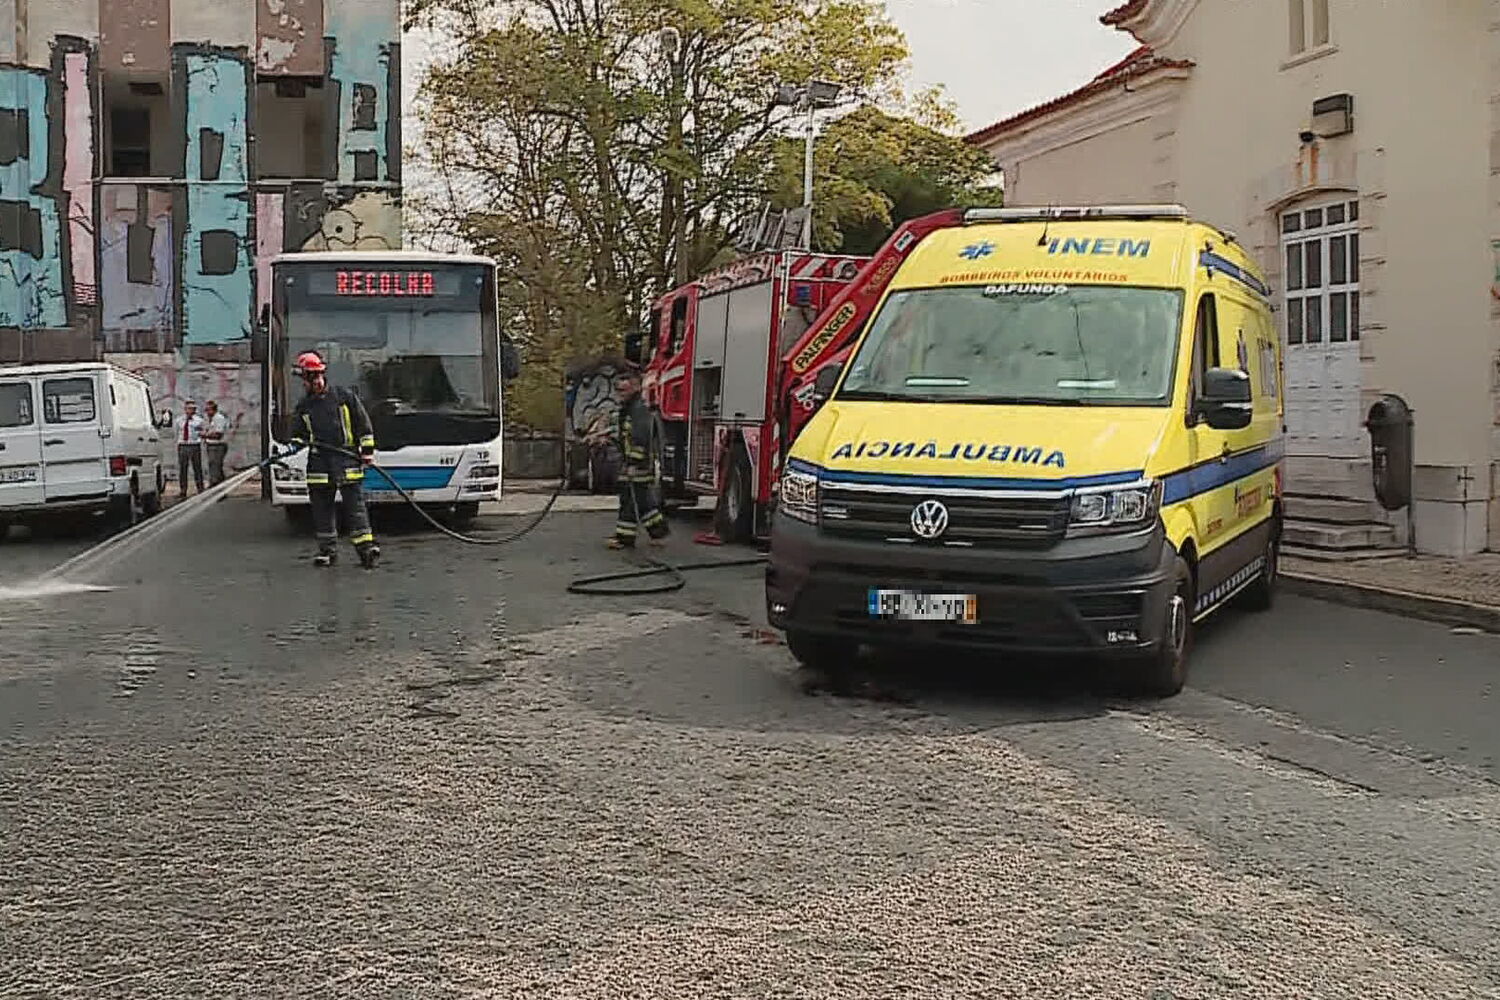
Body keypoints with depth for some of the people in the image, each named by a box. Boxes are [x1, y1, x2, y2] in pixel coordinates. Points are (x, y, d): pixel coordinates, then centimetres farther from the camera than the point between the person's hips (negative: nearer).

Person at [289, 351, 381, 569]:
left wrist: (367, 450, 0)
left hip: (347, 458, -4)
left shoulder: (345, 396, 4)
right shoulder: (303, 407, 13)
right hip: (319, 463, 4)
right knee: (322, 508, 5)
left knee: (355, 503, -9)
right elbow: (299, 434, 19)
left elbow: (363, 424, 5)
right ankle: (328, 550, 13)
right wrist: (296, 443, -4)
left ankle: (366, 545, -11)